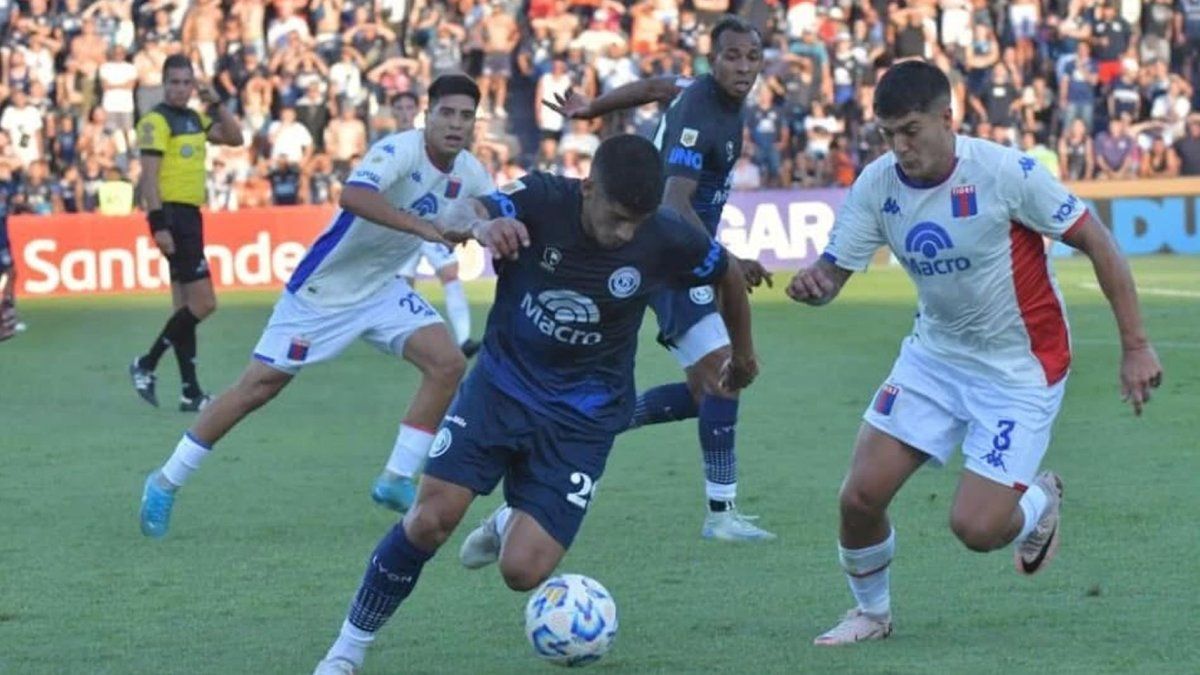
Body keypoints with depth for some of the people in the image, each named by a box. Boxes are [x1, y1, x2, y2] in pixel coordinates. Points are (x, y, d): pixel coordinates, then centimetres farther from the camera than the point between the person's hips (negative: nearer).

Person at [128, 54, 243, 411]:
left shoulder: (194, 119, 15)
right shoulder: (156, 121, -10)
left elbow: (234, 138, 16)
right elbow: (148, 175, -16)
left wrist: (216, 105, 3)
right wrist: (158, 224, -23)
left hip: (190, 216, 9)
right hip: (172, 215, -9)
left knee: (186, 304, 9)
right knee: (203, 303, -13)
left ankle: (190, 392, 12)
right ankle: (147, 365, -2)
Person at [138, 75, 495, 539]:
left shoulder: (468, 174, -3)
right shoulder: (401, 150, -26)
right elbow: (353, 195, -45)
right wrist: (423, 228, -50)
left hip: (381, 290, 7)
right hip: (322, 289, -7)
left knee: (448, 364, -11)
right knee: (257, 388, -2)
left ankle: (396, 480, -2)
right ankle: (166, 483, 11)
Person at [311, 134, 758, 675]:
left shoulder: (666, 240, -16)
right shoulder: (542, 201, -19)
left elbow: (729, 275, 4)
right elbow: (470, 212, -36)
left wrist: (743, 354, 20)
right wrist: (483, 224, -60)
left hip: (583, 417, 0)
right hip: (502, 384, 0)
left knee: (523, 572, -11)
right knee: (430, 520, -16)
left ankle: (509, 526, 29)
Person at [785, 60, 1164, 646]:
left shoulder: (1006, 173, -23)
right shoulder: (876, 185, -9)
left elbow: (1096, 243, -15)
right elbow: (832, 273, -5)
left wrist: (1135, 346, -14)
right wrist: (812, 284, -31)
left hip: (1020, 369, -5)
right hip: (934, 352, 5)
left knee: (975, 528, -13)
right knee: (860, 497, -4)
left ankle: (1039, 499, 23)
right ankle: (871, 611, 24)